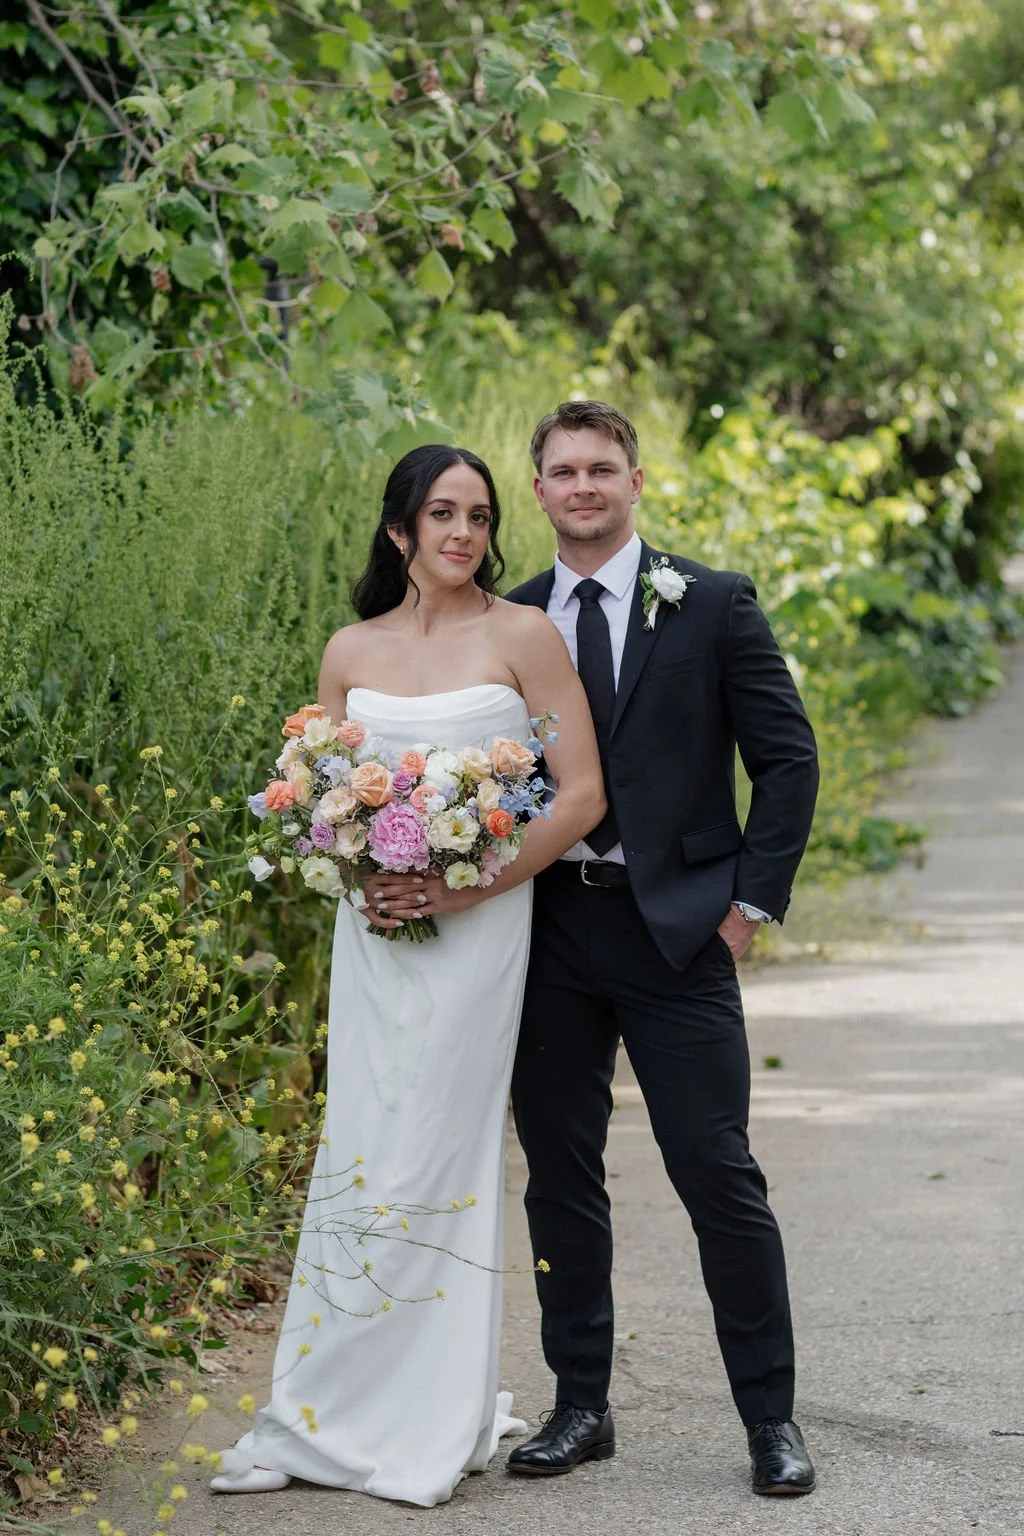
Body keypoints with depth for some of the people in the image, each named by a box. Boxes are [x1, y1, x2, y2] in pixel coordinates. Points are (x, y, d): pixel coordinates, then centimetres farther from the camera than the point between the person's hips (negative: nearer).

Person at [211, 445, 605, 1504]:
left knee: (427, 1164, -6)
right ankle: (320, 1421, 9)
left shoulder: (523, 637, -3)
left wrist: (469, 887, -13)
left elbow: (581, 796, -5)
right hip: (375, 931, 4)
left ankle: (423, 1427, 4)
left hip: (477, 928, -4)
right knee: (359, 1158, 4)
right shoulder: (351, 653, 9)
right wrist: (361, 877, -4)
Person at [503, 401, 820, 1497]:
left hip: (676, 926, -3)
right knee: (559, 1175, 8)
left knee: (719, 1174, -3)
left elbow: (788, 758, 0)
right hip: (546, 930, 4)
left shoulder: (712, 607, 0)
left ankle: (770, 1417, 7)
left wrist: (753, 901, -5)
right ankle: (581, 1405, 19)